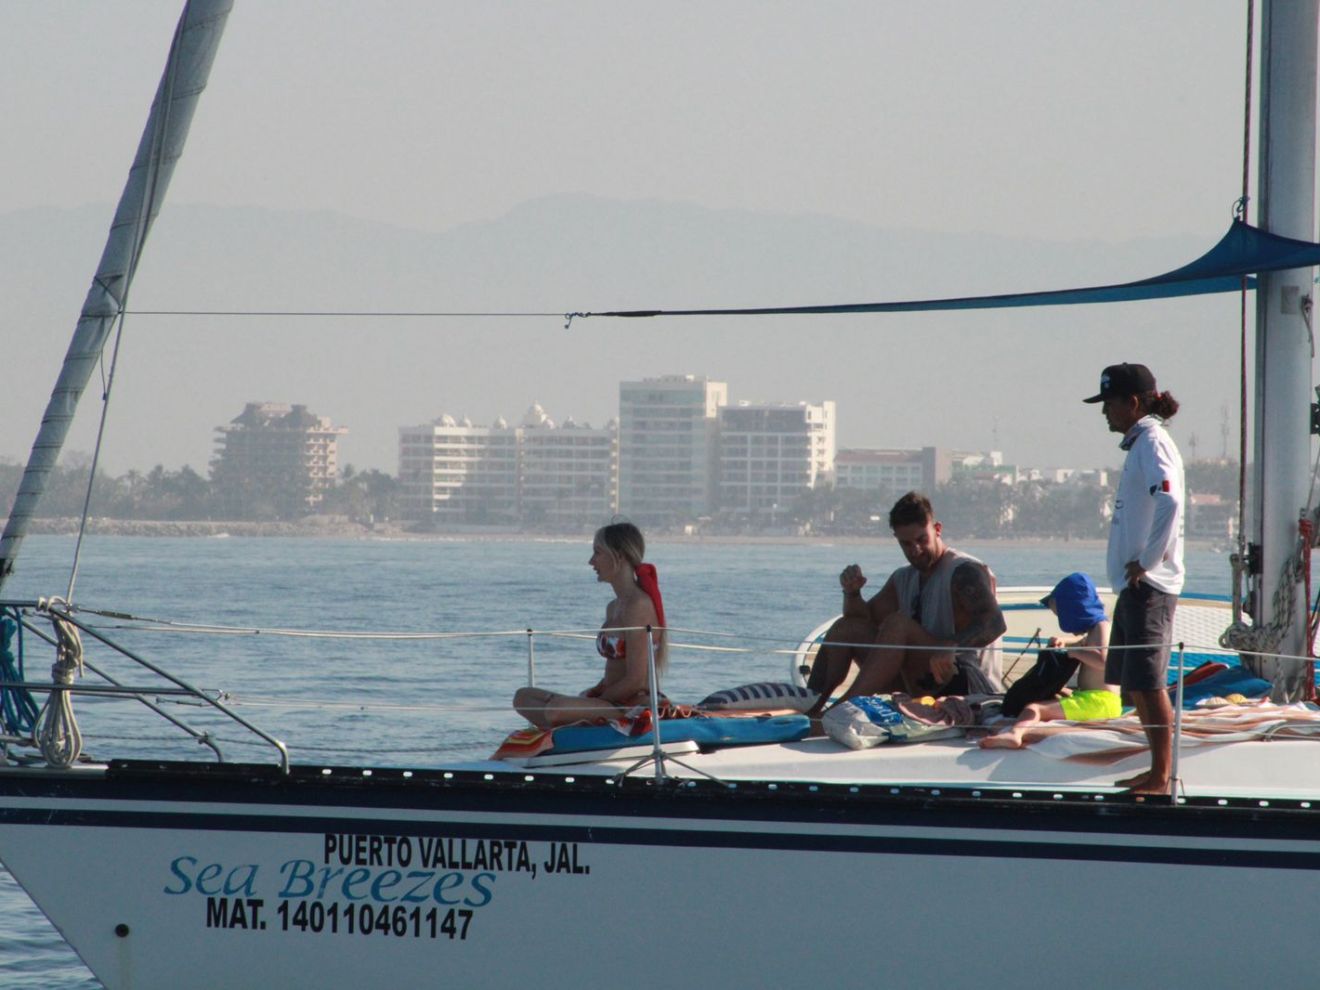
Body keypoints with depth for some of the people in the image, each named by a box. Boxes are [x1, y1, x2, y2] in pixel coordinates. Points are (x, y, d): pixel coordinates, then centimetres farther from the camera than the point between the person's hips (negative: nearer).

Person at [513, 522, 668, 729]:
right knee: (523, 697, 8)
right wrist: (593, 692, 4)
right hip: (614, 705, 11)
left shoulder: (639, 605, -13)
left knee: (556, 710, -34)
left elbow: (635, 681, -17)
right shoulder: (614, 608, 18)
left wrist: (593, 699, -8)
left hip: (636, 709, -11)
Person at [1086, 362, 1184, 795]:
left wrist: (1147, 562, -22)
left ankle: (1162, 777, -6)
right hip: (1134, 585, 10)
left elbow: (1169, 502, -27)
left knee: (1147, 681, -9)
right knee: (1132, 681, 14)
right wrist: (1138, 564, 13)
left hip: (1149, 585, -10)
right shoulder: (1140, 444, 18)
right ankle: (1158, 770, 20)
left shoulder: (1152, 444, -12)